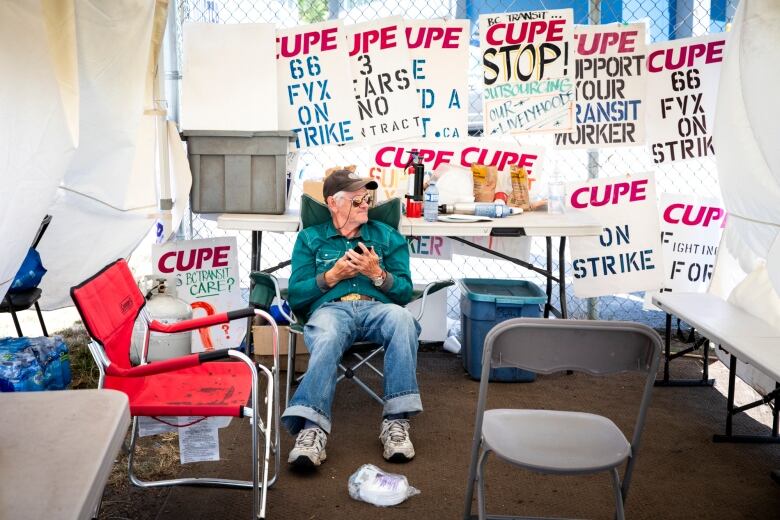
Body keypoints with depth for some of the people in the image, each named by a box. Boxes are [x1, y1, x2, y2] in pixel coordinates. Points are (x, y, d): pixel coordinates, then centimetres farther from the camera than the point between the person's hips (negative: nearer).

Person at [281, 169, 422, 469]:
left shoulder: (387, 237, 24)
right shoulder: (310, 239, 22)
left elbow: (405, 292, 14)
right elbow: (296, 296, 11)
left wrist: (377, 273, -4)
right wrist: (332, 276, -2)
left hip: (378, 308, 1)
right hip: (330, 309, -1)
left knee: (402, 318, -36)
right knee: (327, 338, -39)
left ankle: (396, 422, -38)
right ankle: (312, 430, -53)